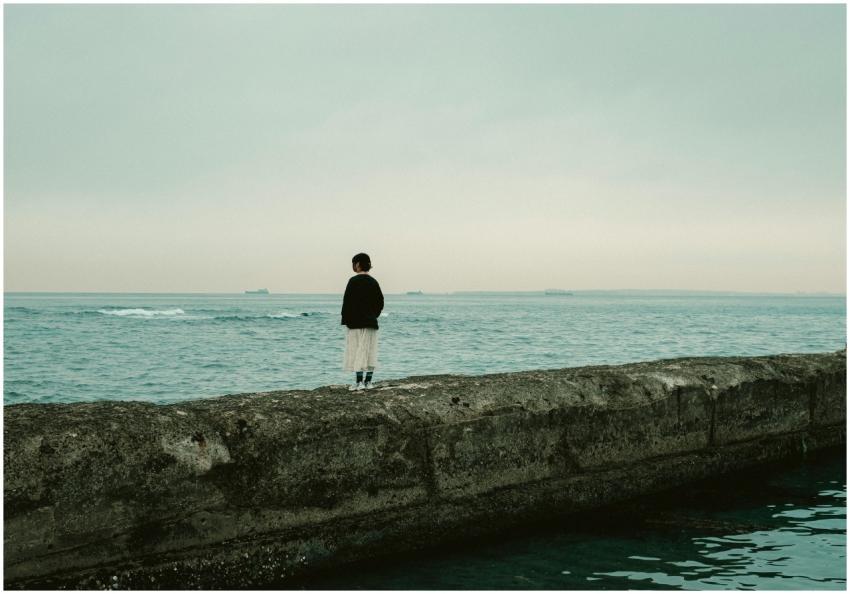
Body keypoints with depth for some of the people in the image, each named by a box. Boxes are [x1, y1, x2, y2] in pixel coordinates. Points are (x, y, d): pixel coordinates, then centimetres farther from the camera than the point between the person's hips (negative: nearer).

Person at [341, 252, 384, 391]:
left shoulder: (354, 281, -10)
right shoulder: (373, 282, 9)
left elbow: (347, 301, -11)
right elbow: (380, 302, 10)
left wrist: (345, 320, -5)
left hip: (356, 322, -6)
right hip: (371, 322, 6)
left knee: (357, 351, -3)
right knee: (370, 351, 8)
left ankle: (359, 382, -6)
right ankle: (368, 381, 11)